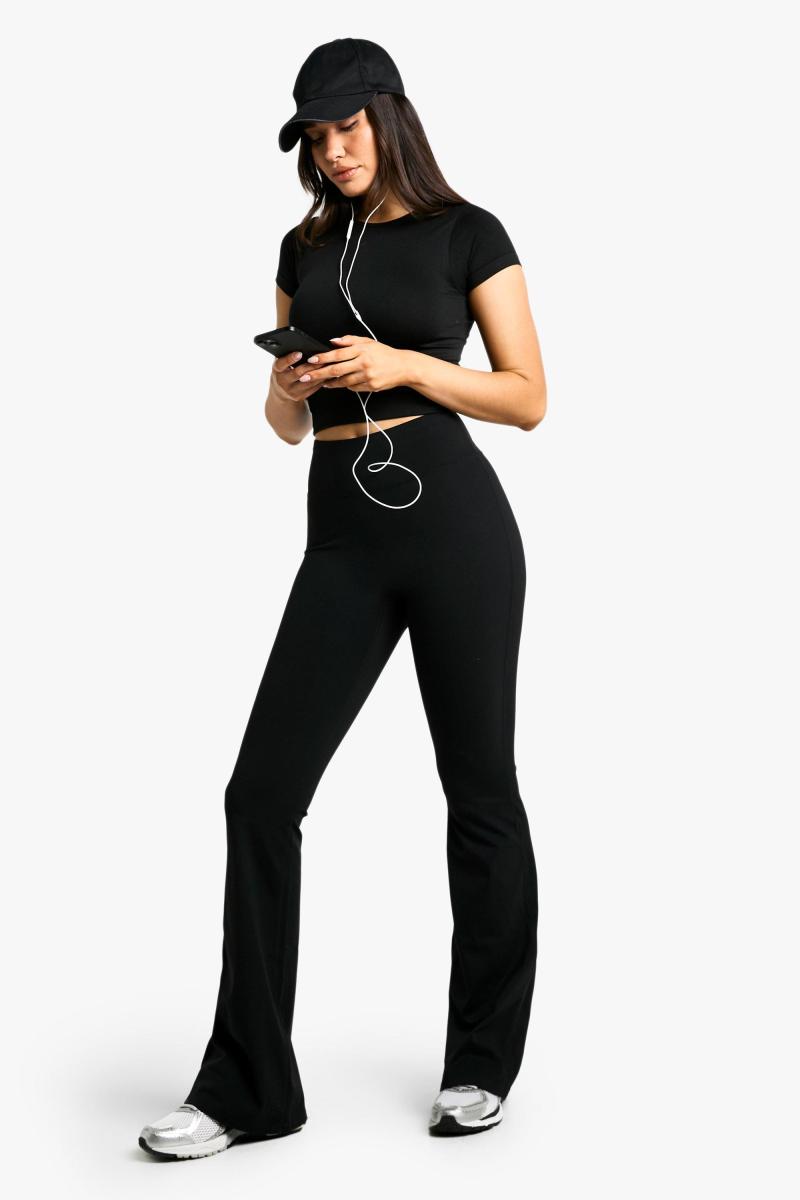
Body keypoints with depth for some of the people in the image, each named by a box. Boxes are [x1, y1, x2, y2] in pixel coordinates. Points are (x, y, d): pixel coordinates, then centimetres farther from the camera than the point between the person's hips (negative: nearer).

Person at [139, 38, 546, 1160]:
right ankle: (248, 1087, 3)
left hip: (455, 519, -4)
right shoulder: (306, 247, 16)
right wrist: (290, 387, -5)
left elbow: (529, 398, -1)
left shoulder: (467, 233, 3)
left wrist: (403, 364, -13)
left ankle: (483, 1063, 21)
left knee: (478, 787, 5)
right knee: (262, 789, -5)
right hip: (345, 535, 4)